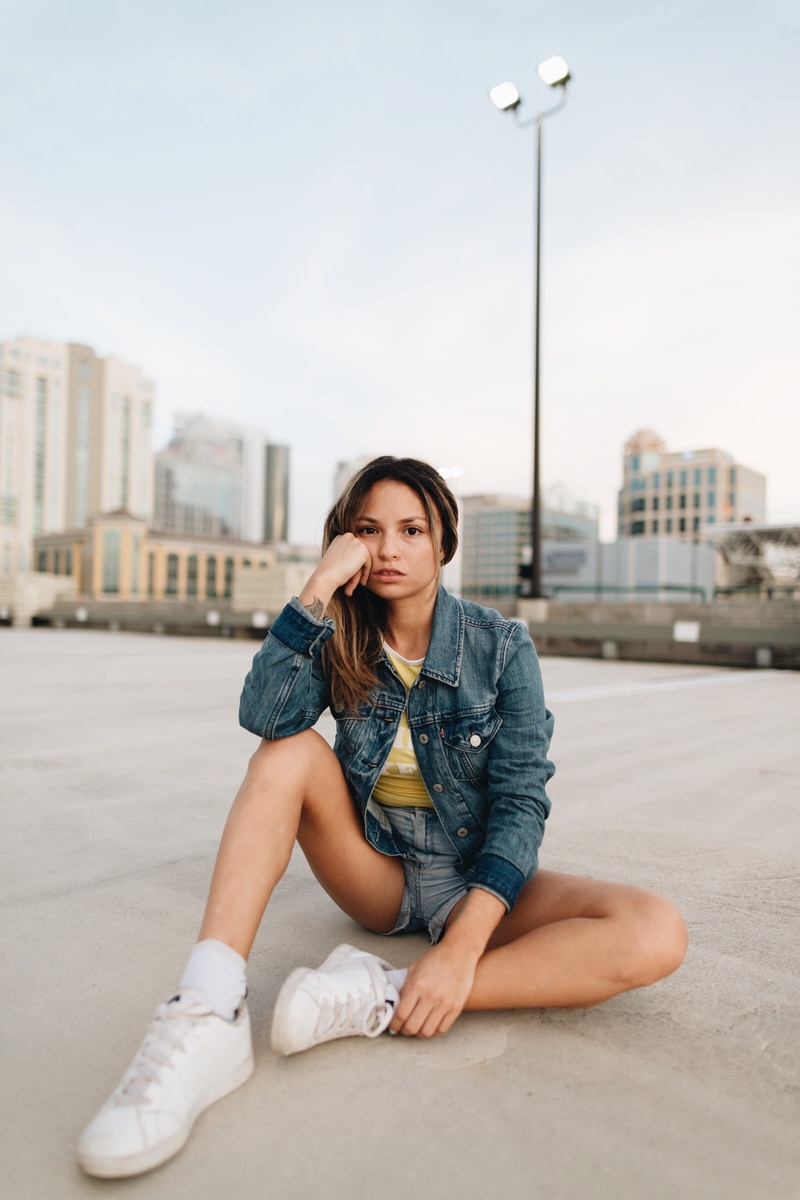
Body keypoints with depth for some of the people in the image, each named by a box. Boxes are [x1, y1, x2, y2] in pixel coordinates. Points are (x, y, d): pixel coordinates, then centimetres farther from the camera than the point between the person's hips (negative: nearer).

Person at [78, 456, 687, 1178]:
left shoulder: (500, 646, -10)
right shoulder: (340, 640, -4)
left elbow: (521, 800, -15)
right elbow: (264, 715, -24)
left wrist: (462, 947, -27)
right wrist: (321, 584, -26)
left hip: (477, 881, -1)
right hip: (376, 874, 1)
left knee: (657, 934, -26)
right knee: (290, 752, -23)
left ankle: (384, 1001, -31)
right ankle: (209, 1014, -33)